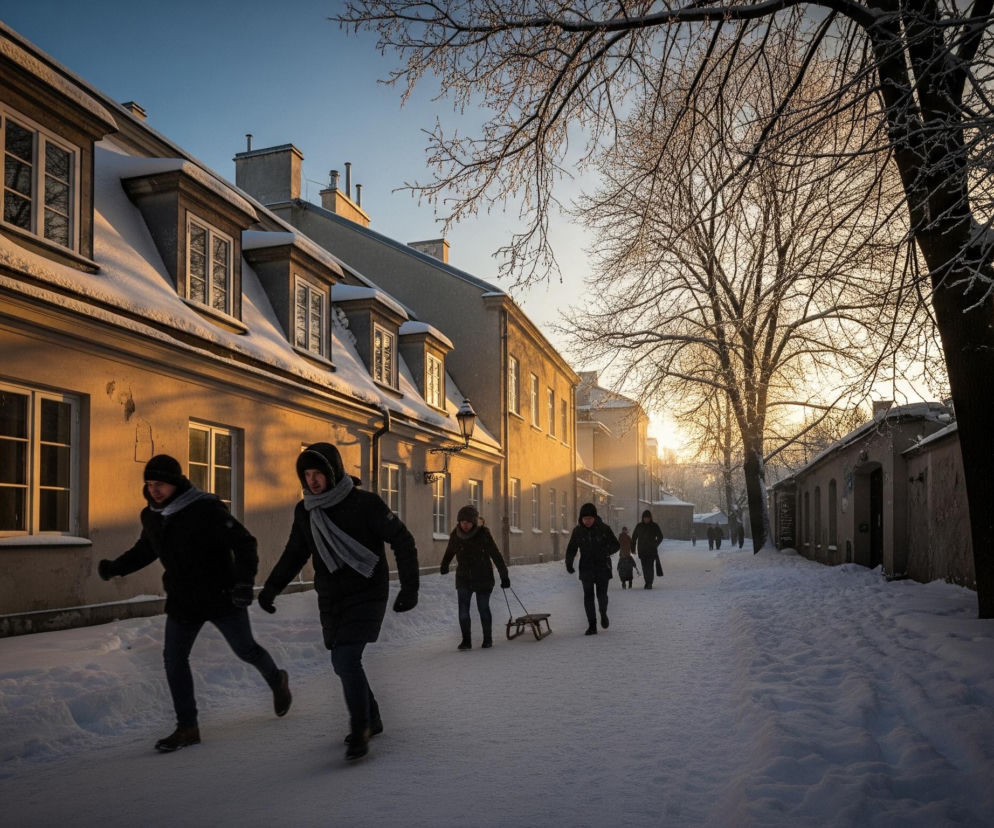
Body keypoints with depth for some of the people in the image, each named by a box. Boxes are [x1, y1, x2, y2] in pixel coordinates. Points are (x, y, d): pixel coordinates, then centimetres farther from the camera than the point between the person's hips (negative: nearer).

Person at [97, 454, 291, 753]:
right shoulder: (151, 516, 1)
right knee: (173, 659, -1)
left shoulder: (206, 510, -21)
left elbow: (243, 543, -21)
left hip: (222, 598, -6)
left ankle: (277, 680, 39)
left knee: (245, 650, 8)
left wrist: (244, 581, -31)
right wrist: (116, 567, 9)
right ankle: (187, 728, 11)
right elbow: (145, 549, 21)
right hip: (182, 602, 6)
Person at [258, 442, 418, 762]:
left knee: (346, 660, -19)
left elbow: (402, 541, -8)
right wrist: (271, 587, 5)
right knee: (343, 664, 12)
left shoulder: (365, 503, -14)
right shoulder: (305, 511, 3)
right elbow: (294, 554, 17)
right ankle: (371, 720, 33)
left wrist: (409, 588, -13)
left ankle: (360, 729, -4)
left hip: (365, 596, -6)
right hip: (330, 600, 6)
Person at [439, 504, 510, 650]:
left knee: (483, 608, 5)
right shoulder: (456, 534, -5)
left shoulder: (483, 534, -15)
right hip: (463, 578, 3)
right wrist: (444, 566, 31)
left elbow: (496, 556, -12)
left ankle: (488, 638, 22)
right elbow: (450, 551, 16)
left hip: (483, 579, -2)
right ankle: (466, 640, 0)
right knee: (463, 610, -8)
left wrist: (504, 576, -12)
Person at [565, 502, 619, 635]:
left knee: (602, 594, -6)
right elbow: (571, 548, 6)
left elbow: (616, 545, -2)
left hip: (602, 567, -2)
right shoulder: (578, 530, -1)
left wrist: (606, 551, -23)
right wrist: (569, 563, -11)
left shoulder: (604, 528, -6)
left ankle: (603, 614, 25)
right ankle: (592, 626, 4)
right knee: (588, 596, -3)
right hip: (586, 568, 2)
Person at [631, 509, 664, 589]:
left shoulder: (654, 526, 0)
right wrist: (633, 548, 8)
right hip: (642, 550, 2)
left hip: (651, 550, -2)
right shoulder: (639, 526, 6)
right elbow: (634, 537, 15)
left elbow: (660, 537, 7)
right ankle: (647, 582, 14)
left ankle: (649, 583, -12)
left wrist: (655, 545, -4)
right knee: (644, 567, 3)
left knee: (650, 567, -13)